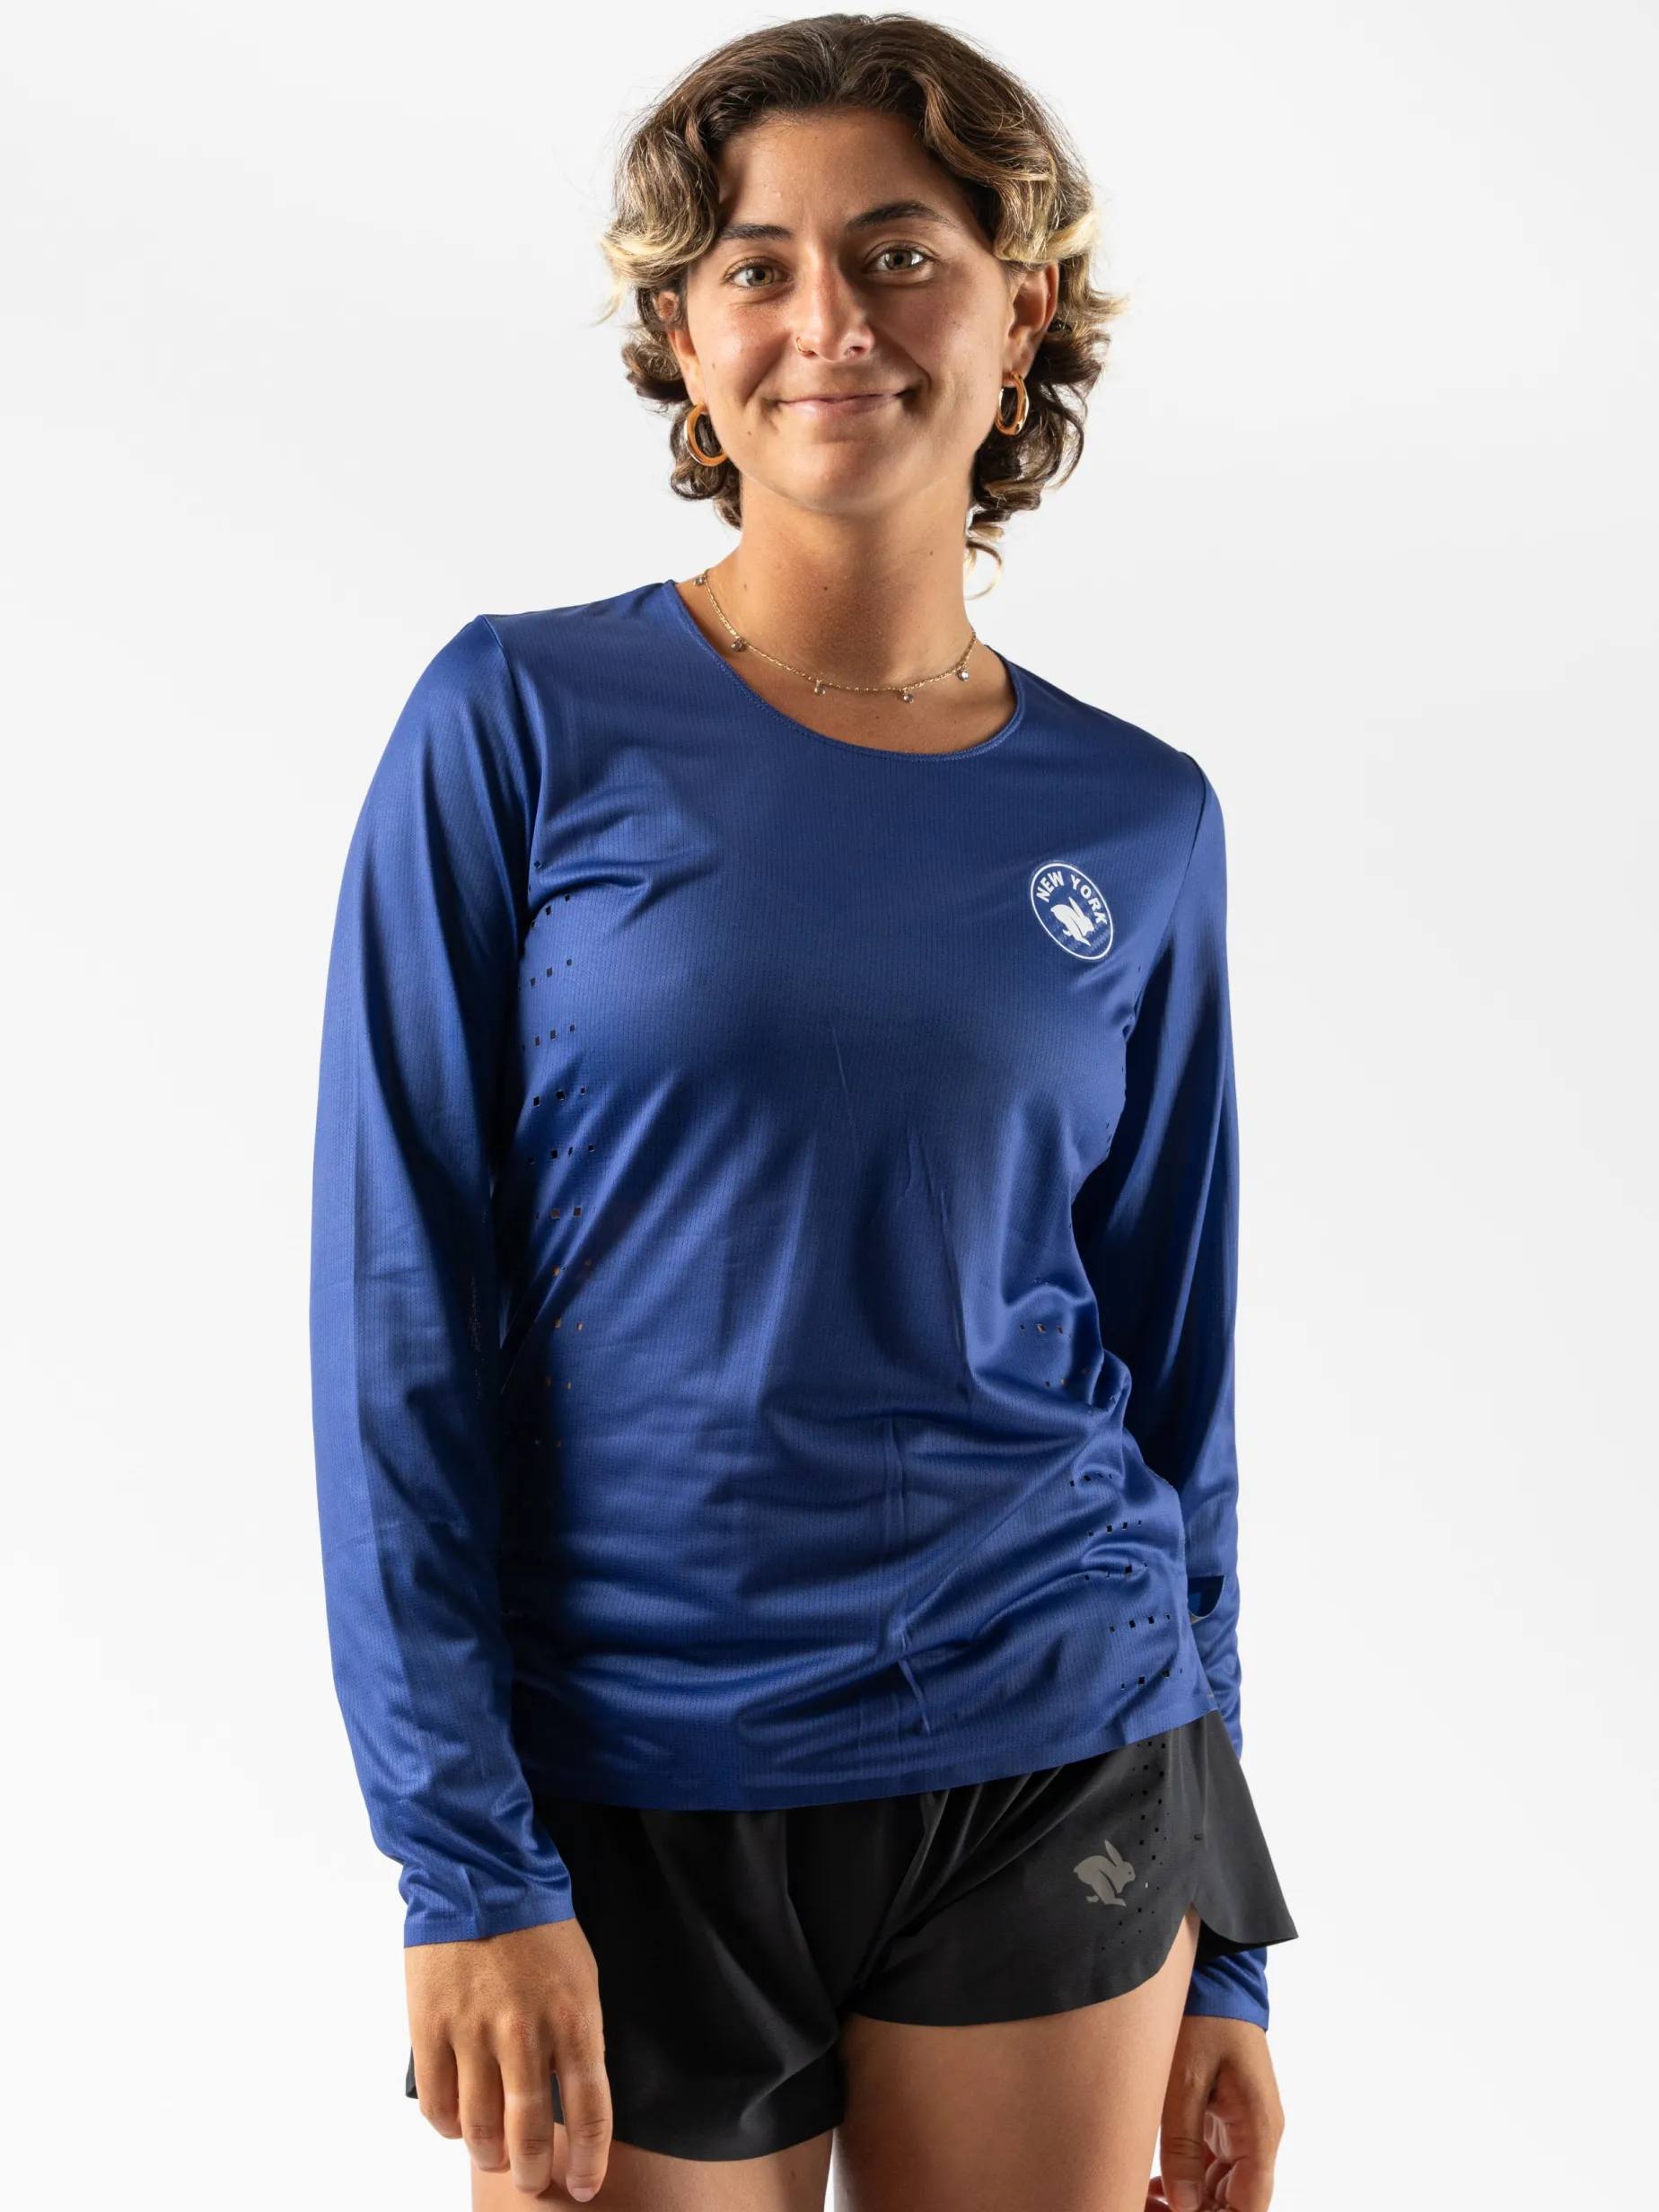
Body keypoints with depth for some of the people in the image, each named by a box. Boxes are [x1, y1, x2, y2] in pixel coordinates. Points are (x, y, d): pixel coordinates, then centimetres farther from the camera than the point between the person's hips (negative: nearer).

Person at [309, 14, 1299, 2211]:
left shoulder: (1139, 823, 3)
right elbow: (399, 1325, -7)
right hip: (629, 1795, -2)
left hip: (1054, 1782, 2)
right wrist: (467, 1864, -13)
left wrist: (1223, 1947, 9)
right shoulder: (524, 727, -6)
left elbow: (1172, 1377, 8)